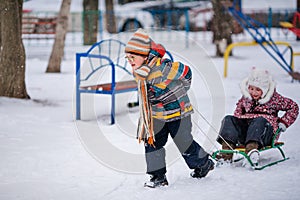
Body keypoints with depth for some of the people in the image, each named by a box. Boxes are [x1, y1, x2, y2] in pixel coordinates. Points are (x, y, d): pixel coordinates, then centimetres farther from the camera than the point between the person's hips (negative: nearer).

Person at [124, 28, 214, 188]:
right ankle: (158, 176, 7)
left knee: (184, 143, 4)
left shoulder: (162, 68, -28)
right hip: (157, 115, 7)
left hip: (177, 110, -7)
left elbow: (185, 71, -14)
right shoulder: (138, 72, -3)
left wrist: (180, 93, -2)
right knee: (151, 142, -1)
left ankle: (204, 163, 30)